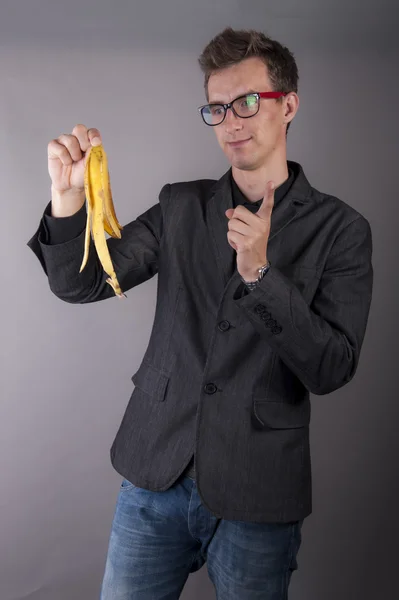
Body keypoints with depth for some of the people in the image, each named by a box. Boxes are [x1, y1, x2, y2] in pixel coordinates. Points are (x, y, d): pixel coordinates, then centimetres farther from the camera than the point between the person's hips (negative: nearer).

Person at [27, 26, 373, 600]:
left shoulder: (340, 228, -4)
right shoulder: (181, 206, 4)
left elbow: (333, 369, -11)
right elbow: (80, 284, -1)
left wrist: (261, 273, -23)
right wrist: (69, 198, -19)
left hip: (257, 495, -2)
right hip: (155, 474, 3)